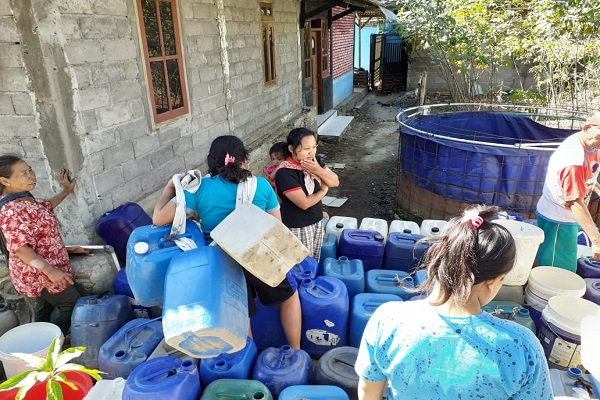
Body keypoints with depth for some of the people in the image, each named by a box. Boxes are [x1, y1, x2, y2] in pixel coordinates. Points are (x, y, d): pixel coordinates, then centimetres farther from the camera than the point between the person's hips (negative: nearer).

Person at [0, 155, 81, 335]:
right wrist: (50, 270, -42)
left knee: (45, 307, 21)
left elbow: (43, 208, 24)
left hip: (41, 271, 10)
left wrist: (65, 192, 22)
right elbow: (21, 249, -34)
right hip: (37, 272, -10)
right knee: (71, 303, 0)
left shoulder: (24, 198, 2)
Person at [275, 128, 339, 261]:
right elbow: (304, 203, -27)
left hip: (317, 221, 7)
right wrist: (323, 190, -10)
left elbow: (335, 182, -1)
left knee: (315, 261, 20)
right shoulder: (285, 173, -26)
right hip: (297, 227, -6)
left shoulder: (313, 161, -3)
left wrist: (319, 171, -20)